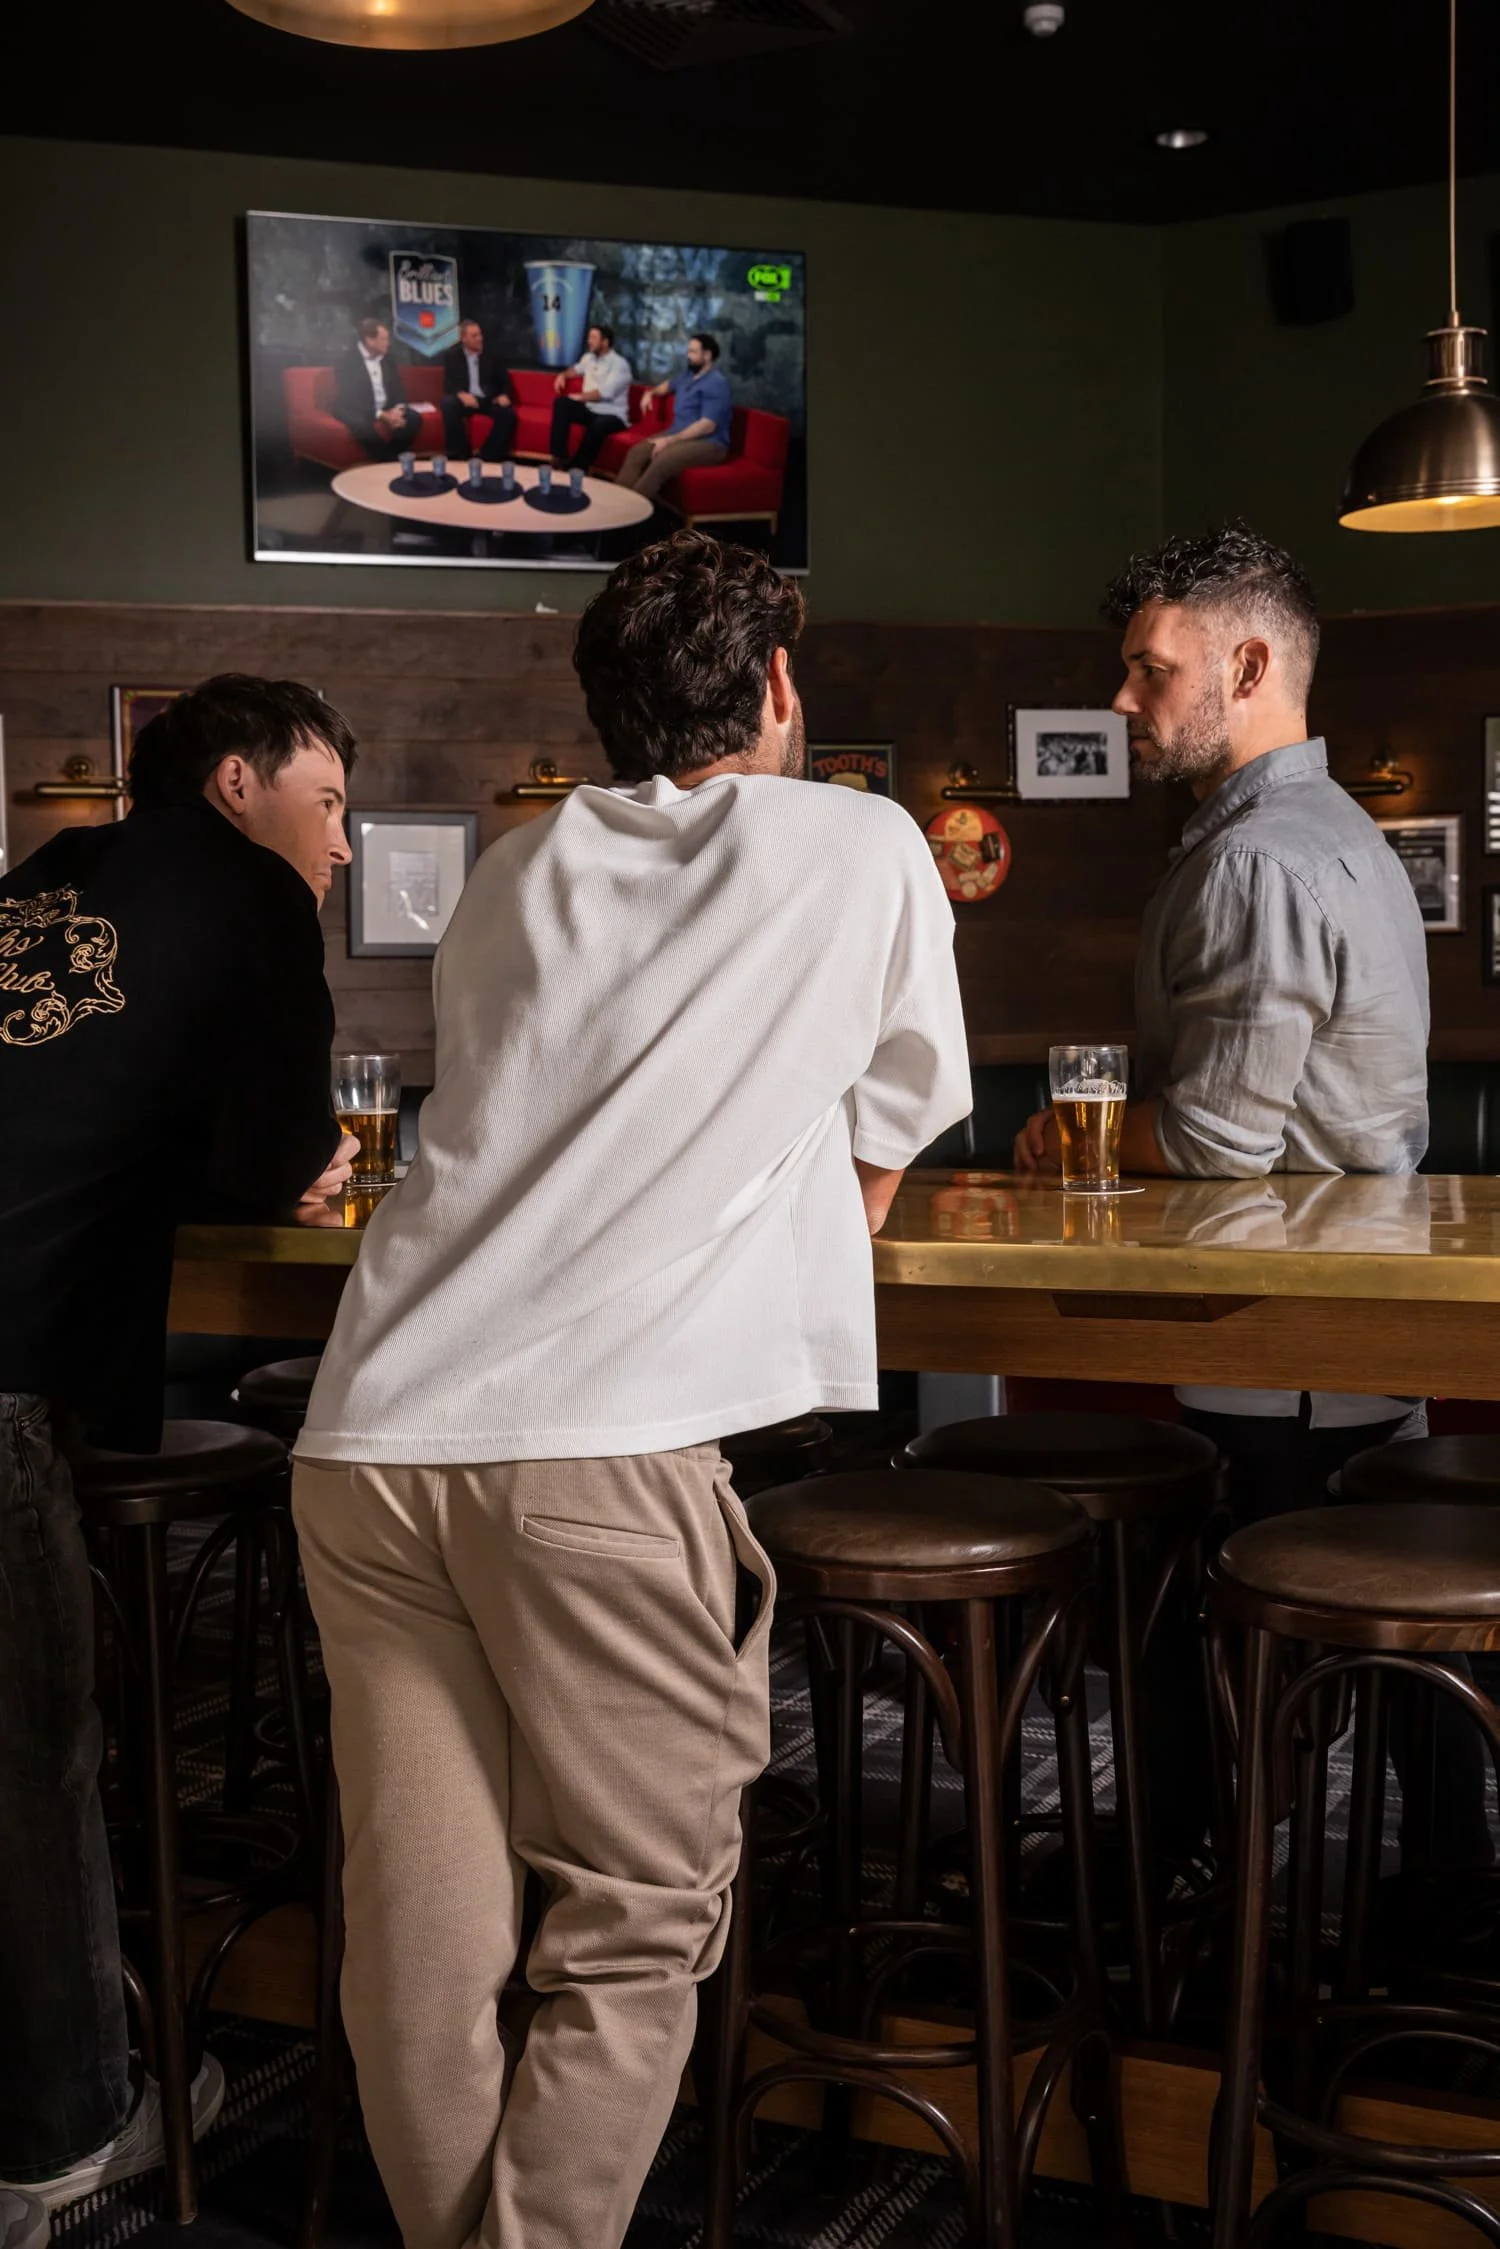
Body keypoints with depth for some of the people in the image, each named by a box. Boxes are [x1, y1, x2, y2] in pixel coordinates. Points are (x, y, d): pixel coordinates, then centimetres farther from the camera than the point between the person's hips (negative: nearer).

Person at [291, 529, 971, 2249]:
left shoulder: (513, 876, 22)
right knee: (632, 1934, 9)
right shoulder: (865, 848, 12)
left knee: (419, 1943, 12)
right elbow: (871, 1180, 20)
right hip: (604, 1457, -5)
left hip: (368, 1434, 5)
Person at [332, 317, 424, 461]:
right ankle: (384, 461, -15)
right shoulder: (348, 361, -11)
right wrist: (381, 415, -25)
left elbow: (397, 389, 11)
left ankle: (390, 457, -7)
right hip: (357, 412, -6)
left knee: (414, 419, -20)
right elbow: (349, 399, -19)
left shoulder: (386, 359, 9)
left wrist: (397, 410, -14)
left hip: (387, 410, 6)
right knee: (375, 427, -39)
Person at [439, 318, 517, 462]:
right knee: (449, 406, -36)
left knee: (508, 414, -29)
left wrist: (504, 395, -14)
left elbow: (505, 380, 10)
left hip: (488, 400, 2)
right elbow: (449, 383, -1)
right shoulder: (452, 355, 8)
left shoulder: (492, 355, 13)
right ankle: (460, 455, -26)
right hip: (464, 399, -2)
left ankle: (488, 456, -22)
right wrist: (461, 394, -24)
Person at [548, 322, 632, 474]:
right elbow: (578, 369, 37)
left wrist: (579, 397, -15)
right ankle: (559, 459, -20)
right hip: (589, 410, 7)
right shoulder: (588, 358, 12)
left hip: (611, 415, -7)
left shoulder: (619, 364, -11)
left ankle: (576, 468, -30)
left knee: (598, 425, -40)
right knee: (561, 403, -15)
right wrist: (563, 375, 16)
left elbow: (605, 393, -22)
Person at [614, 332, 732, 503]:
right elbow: (669, 384, 44)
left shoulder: (716, 383, -13)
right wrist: (651, 393, 23)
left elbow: (707, 426, -23)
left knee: (662, 461, -35)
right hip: (679, 436, 9)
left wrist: (670, 440, -24)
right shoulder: (687, 378, 17)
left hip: (708, 443, -9)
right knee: (636, 452, -13)